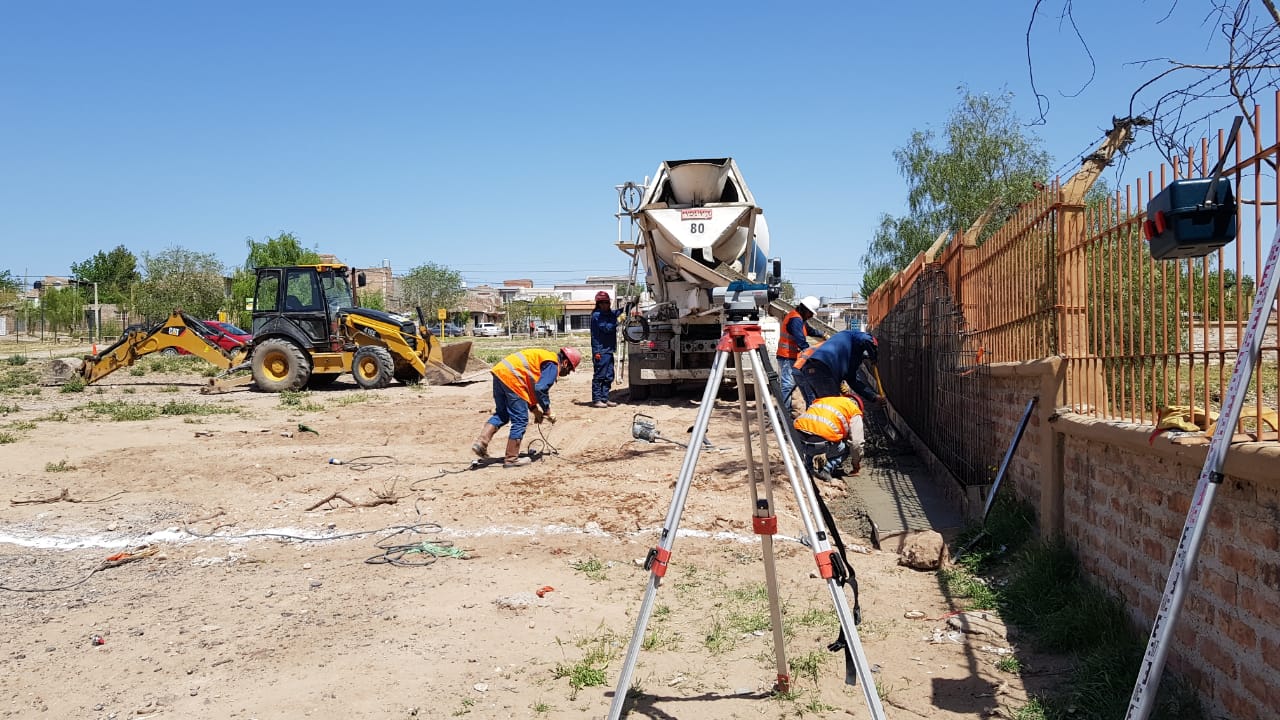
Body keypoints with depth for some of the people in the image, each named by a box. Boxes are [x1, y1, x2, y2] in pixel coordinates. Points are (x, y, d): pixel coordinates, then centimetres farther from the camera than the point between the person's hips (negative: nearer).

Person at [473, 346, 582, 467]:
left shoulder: (545, 356, 26)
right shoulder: (553, 365, -4)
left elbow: (531, 386, 26)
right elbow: (541, 389, -13)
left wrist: (535, 409, 22)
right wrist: (548, 412, -1)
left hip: (499, 371, 10)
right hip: (511, 377, -10)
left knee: (501, 414, 22)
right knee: (520, 420, 1)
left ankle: (480, 442, 10)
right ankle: (511, 458, 6)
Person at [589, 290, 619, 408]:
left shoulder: (610, 313, 16)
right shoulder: (597, 315, -9)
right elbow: (607, 328, -18)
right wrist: (618, 321, -17)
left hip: (609, 350, 9)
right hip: (601, 351, -9)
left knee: (608, 376, 11)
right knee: (599, 376, -5)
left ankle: (604, 398, 18)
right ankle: (596, 399, -1)